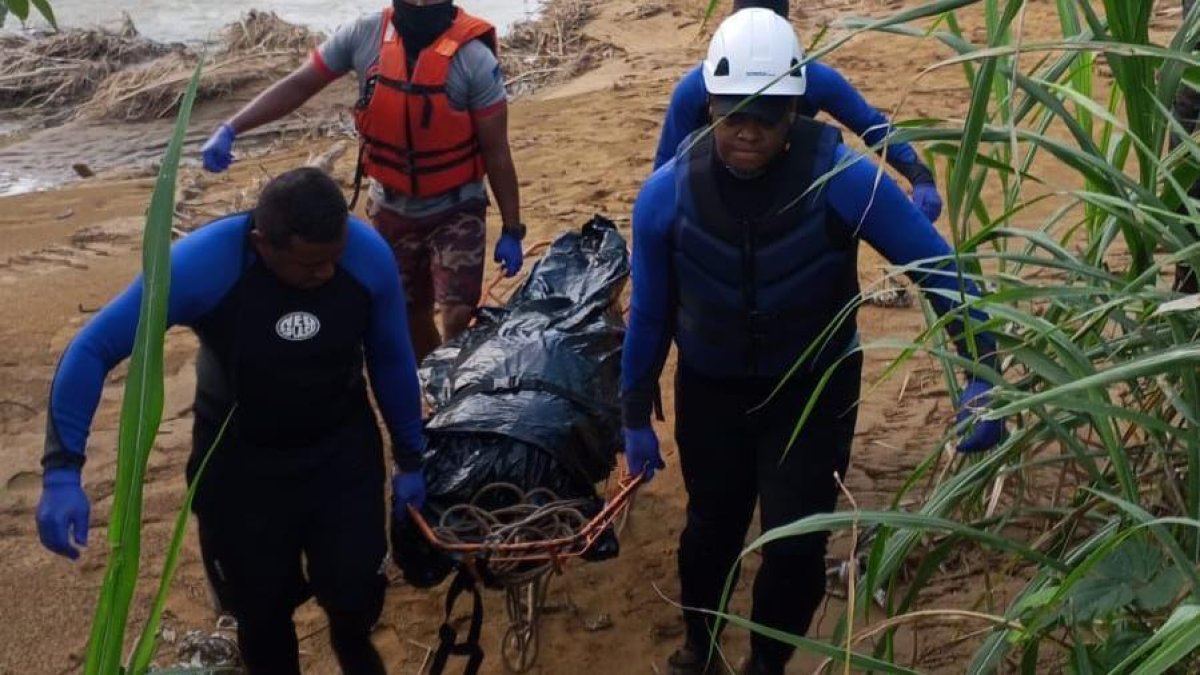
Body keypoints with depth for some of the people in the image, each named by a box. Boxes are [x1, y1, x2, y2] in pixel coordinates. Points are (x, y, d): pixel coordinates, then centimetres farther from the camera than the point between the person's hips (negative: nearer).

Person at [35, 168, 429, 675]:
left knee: (357, 590, 2)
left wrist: (410, 459, 3)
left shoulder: (368, 254, -24)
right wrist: (62, 472, -29)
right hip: (241, 461, -1)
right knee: (261, 608, 11)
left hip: (344, 448, 1)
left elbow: (392, 360, -7)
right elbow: (93, 350, -22)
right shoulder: (201, 265, -31)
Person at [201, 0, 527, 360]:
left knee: (458, 319, -17)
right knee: (409, 318, 16)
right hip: (392, 207, 4)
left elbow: (496, 150, -14)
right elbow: (298, 85, -3)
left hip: (455, 209, -4)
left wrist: (512, 229, -11)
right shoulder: (364, 35, -11)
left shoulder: (473, 57, -20)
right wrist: (230, 128, -13)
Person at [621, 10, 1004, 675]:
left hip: (816, 389, -1)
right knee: (711, 526, 16)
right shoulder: (667, 193, -17)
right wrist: (636, 419, 4)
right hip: (711, 389, 2)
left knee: (795, 543, -4)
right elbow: (650, 312, -3)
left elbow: (937, 266, -16)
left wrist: (982, 374, -24)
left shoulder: (843, 178, -24)